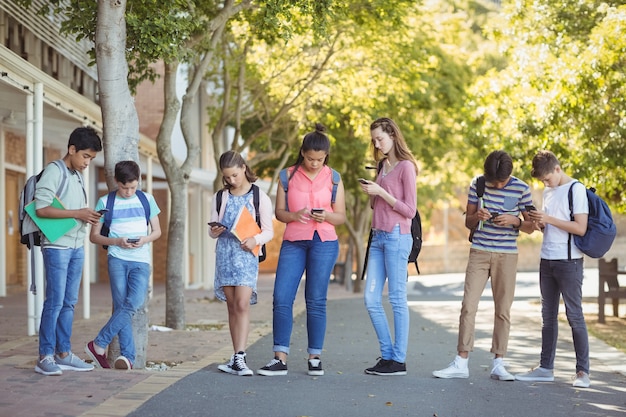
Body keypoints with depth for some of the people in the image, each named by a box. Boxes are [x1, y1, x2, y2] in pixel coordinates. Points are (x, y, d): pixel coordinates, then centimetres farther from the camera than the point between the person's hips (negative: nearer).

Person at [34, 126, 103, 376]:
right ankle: (45, 357, -5)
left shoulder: (79, 176, 16)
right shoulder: (53, 172, -9)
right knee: (55, 301, -9)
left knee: (69, 302, 8)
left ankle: (63, 354, 13)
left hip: (77, 247, 8)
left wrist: (89, 216, 1)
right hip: (57, 246, -8)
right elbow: (41, 208, -18)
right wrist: (77, 213, -19)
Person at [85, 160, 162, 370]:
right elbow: (94, 236, 6)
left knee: (134, 303, -16)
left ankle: (98, 344, -8)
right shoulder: (105, 202, 5)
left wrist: (145, 239, -7)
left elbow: (157, 231, 15)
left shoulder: (147, 199, 10)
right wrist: (116, 242, -10)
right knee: (122, 306, -9)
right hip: (117, 259, -1)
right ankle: (128, 356, -4)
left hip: (141, 260, 1)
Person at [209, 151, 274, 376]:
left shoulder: (259, 197, 3)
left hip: (246, 255, -3)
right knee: (232, 306, 5)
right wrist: (214, 231, -8)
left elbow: (269, 231, 3)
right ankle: (237, 357, 9)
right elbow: (213, 229, 15)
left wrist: (256, 239, -17)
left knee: (242, 304, -15)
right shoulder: (220, 198, 13)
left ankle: (239, 357, -19)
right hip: (225, 254, 4)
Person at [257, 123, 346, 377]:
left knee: (316, 300, 1)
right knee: (281, 297, -6)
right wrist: (294, 215, -14)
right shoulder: (288, 176, 6)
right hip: (293, 241, 1)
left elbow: (341, 216, 7)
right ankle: (280, 359, -3)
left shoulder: (333, 178, 5)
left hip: (324, 242, -1)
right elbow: (279, 212, 7)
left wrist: (326, 216, -15)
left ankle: (315, 358, 10)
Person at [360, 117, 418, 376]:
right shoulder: (382, 166, 17)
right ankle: (387, 355, 13)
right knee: (371, 299, 4)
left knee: (397, 299, -4)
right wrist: (370, 193, 3)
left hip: (397, 237, -8)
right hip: (378, 237, 8)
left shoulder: (406, 167, -6)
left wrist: (381, 192, -13)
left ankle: (399, 360, 1)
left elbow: (410, 210, -9)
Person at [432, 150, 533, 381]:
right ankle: (461, 363, 0)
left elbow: (530, 227, 1)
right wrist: (477, 217, -15)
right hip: (479, 252, 1)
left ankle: (498, 364, 10)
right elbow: (468, 221, 8)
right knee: (468, 306, -4)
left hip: (507, 255, -1)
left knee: (503, 310, 3)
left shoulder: (521, 189, -4)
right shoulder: (477, 184, 0)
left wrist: (514, 220, -19)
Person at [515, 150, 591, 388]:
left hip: (569, 262, -7)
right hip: (547, 261, 7)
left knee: (574, 315, -5)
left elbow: (580, 228, -16)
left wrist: (549, 219, -18)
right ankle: (546, 368, 16)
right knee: (548, 316, 10)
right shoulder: (548, 192, 14)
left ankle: (582, 371, -1)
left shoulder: (576, 189, -9)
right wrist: (538, 223, 0)